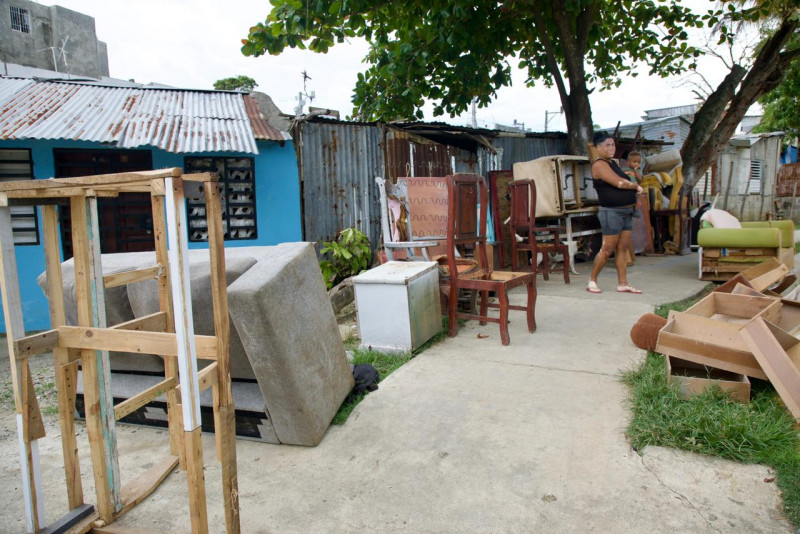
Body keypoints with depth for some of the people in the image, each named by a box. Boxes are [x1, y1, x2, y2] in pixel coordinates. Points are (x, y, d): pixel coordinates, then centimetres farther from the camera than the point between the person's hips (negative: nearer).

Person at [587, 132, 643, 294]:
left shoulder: (613, 163, 17)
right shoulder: (599, 165, -12)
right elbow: (619, 183, -20)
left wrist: (633, 194, 9)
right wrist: (636, 186, -3)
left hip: (626, 211, 9)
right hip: (612, 212, -9)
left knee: (623, 249, 7)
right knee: (607, 250, -6)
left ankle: (622, 283, 11)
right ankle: (592, 281, 6)